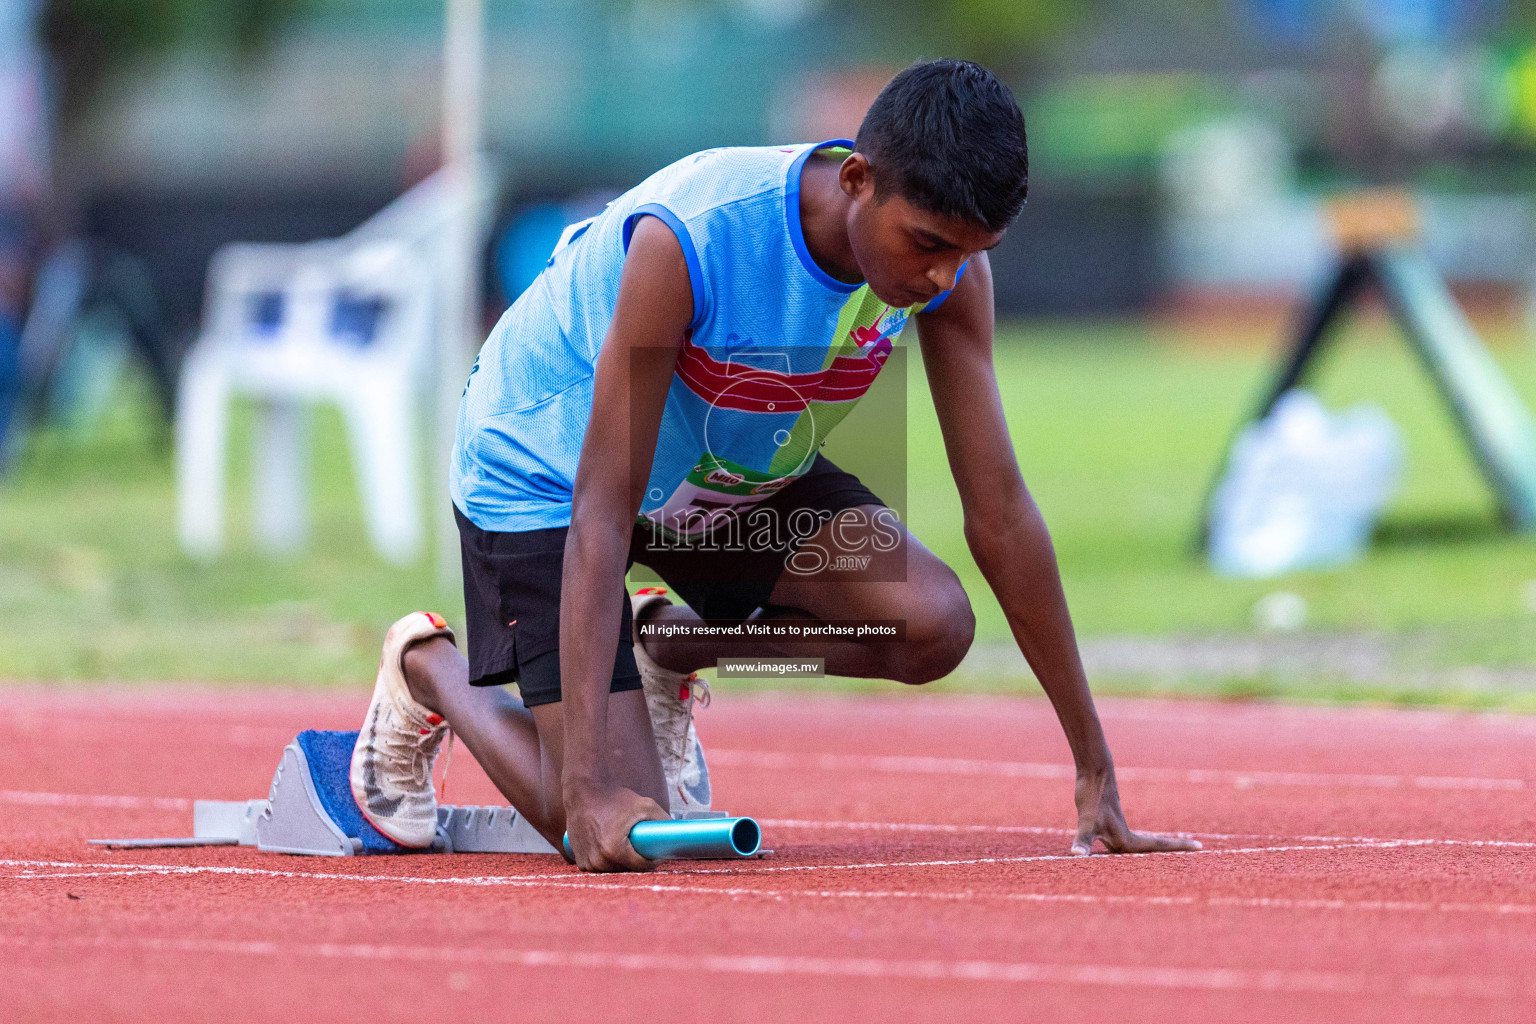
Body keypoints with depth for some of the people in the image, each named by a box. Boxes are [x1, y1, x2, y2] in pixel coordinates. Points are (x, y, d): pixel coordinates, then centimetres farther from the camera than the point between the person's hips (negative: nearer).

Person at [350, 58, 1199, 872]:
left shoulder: (947, 258, -22)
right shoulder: (685, 242, -39)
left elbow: (998, 511, -15)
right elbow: (601, 513, -38)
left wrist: (1095, 769, -15)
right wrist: (588, 784, -44)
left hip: (740, 472, 6)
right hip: (539, 468, -6)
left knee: (932, 625, -19)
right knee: (614, 835, -16)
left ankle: (666, 645, 10)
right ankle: (429, 669, 15)